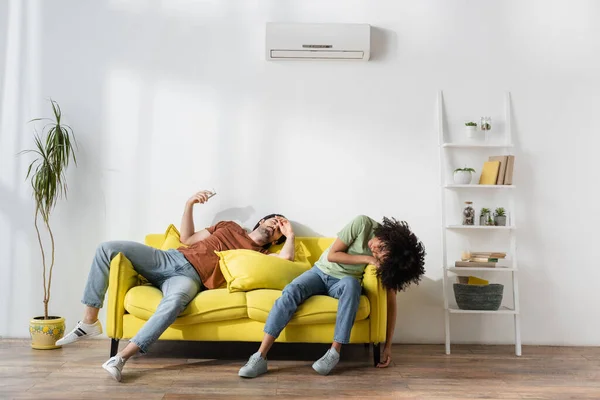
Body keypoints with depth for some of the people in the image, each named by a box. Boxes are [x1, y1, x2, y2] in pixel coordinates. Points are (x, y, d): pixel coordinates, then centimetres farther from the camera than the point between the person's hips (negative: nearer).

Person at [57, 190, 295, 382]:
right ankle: (89, 322, -7)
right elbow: (187, 238, 23)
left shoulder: (259, 255, 15)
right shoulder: (230, 227, 25)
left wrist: (290, 235, 5)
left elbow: (285, 260, -6)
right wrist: (190, 204, 15)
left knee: (175, 301, -42)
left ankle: (120, 358, -39)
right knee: (108, 249, -13)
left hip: (191, 277, -4)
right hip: (169, 259, 4)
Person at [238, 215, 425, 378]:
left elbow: (391, 300, -12)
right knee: (290, 291, -29)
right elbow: (332, 255, -18)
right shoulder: (363, 224, -23)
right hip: (321, 272, 0)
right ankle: (260, 358, -30)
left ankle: (334, 353, -32)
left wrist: (388, 345, -15)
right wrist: (366, 259, -28)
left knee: (351, 283, -37)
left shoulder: (387, 259, -17)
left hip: (342, 282, 0)